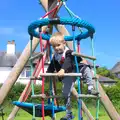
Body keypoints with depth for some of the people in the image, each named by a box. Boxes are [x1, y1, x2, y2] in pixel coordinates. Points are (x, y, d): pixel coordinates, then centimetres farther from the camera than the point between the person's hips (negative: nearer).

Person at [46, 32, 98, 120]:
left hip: (77, 70, -3)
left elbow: (67, 62, -38)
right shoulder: (55, 57, -1)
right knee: (66, 93, -2)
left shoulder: (68, 52, -19)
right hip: (67, 76, 4)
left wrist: (62, 70, -53)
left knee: (86, 69, -31)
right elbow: (51, 67, 13)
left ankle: (90, 88, -23)